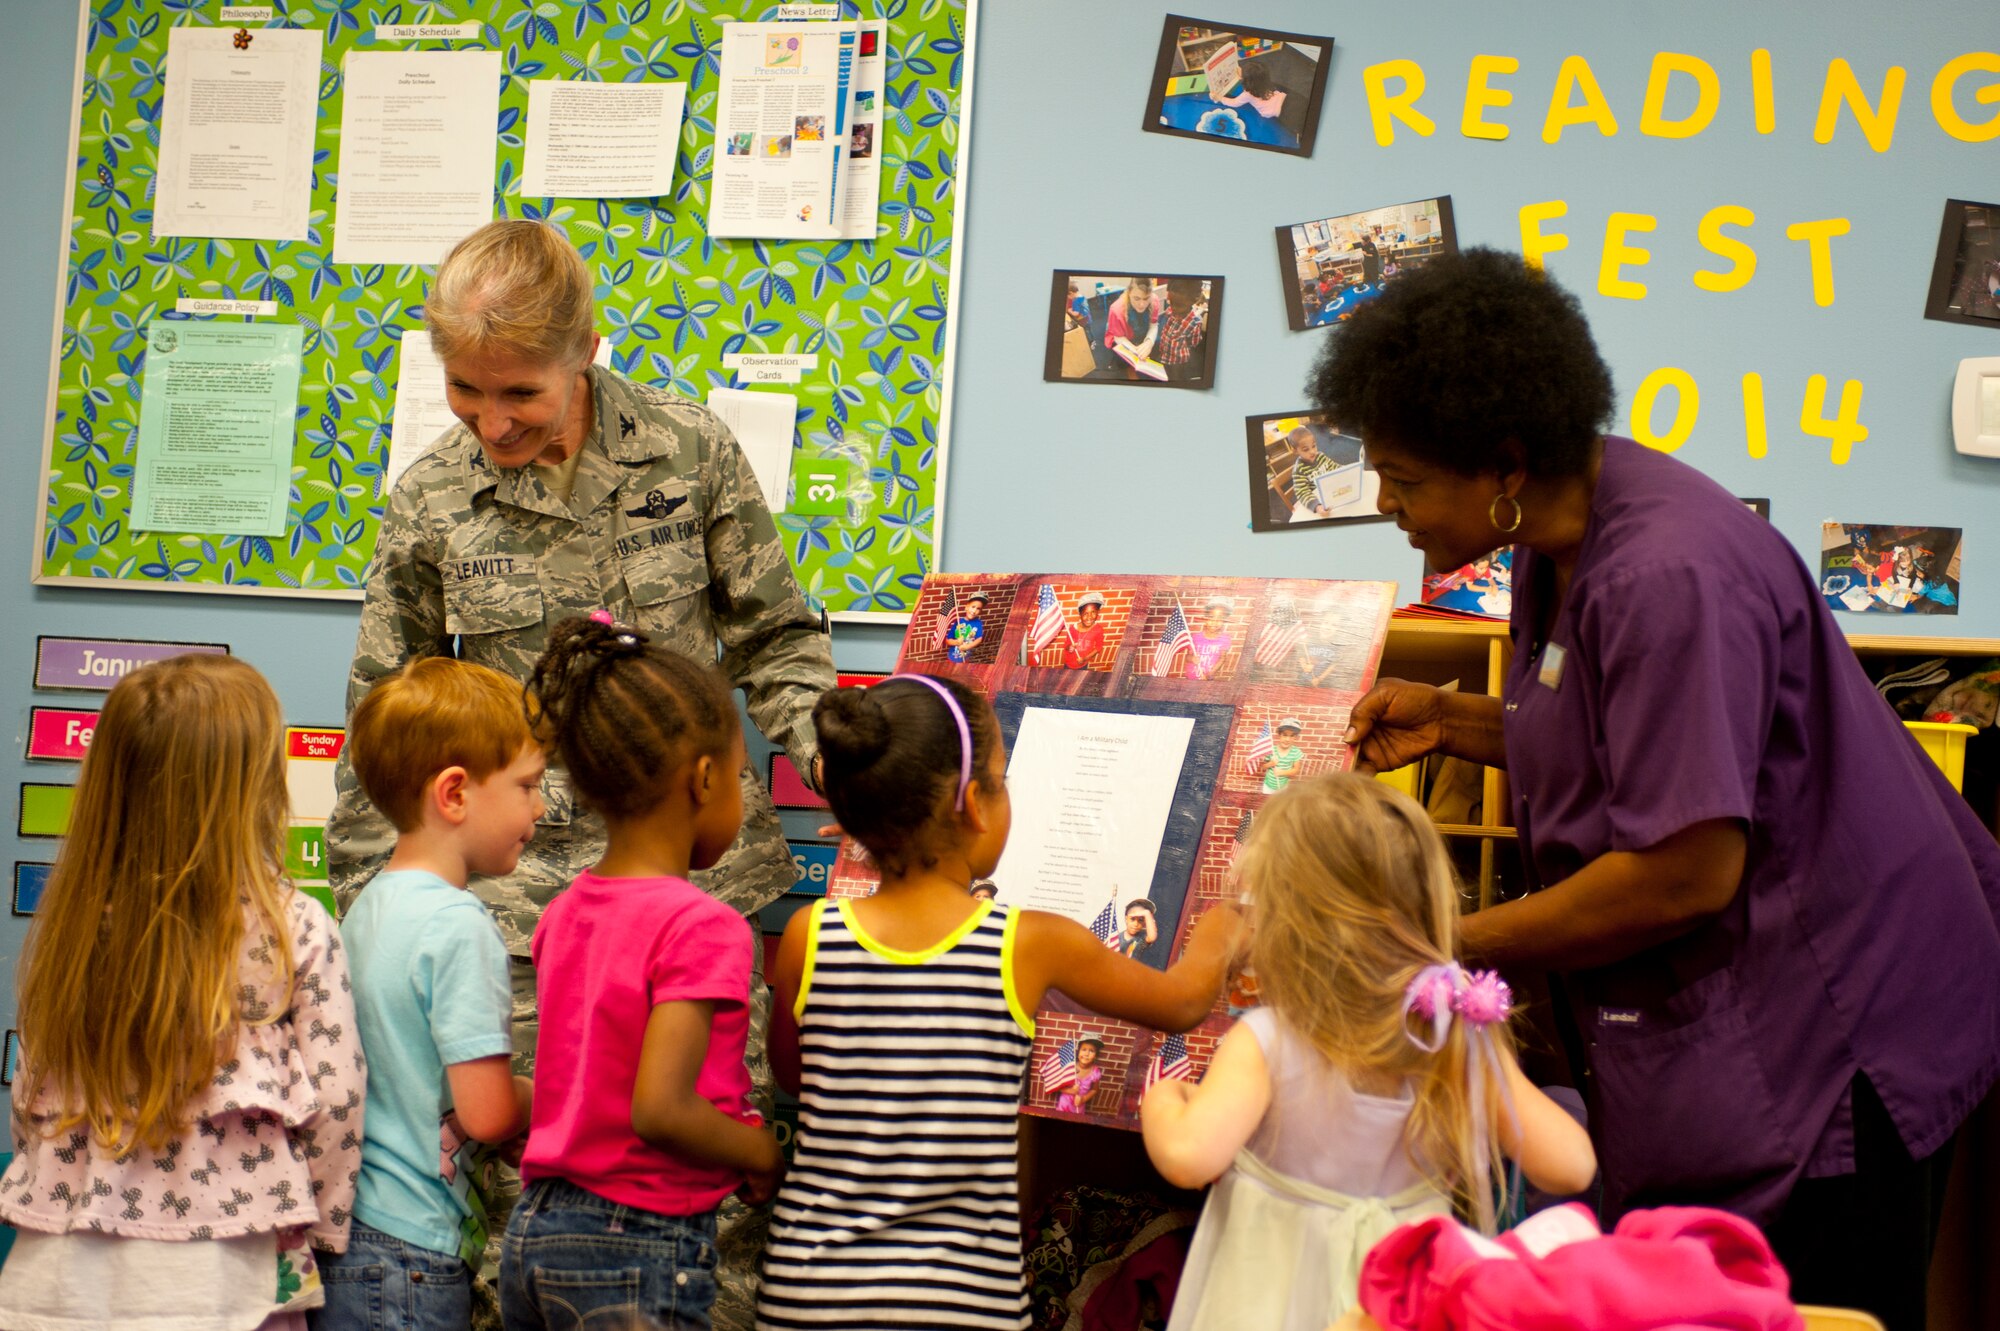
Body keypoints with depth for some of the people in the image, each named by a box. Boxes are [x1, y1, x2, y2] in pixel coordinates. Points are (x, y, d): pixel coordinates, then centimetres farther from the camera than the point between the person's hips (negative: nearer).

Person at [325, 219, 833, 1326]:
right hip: (522, 893, 0)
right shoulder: (427, 506, 2)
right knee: (525, 1177, 1)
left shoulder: (689, 451, 0)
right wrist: (366, 913, 8)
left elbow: (773, 638, 9)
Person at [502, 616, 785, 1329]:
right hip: (642, 1252, -7)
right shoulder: (702, 927, -17)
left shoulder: (564, 913, 7)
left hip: (534, 1228, 8)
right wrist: (762, 1154, -9)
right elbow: (659, 1110, -25)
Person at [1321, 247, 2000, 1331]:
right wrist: (1454, 722, 6)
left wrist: (1458, 946, -16)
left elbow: (1690, 872, -26)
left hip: (1824, 1037, -10)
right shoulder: (1564, 539, 7)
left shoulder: (1666, 578, -25)